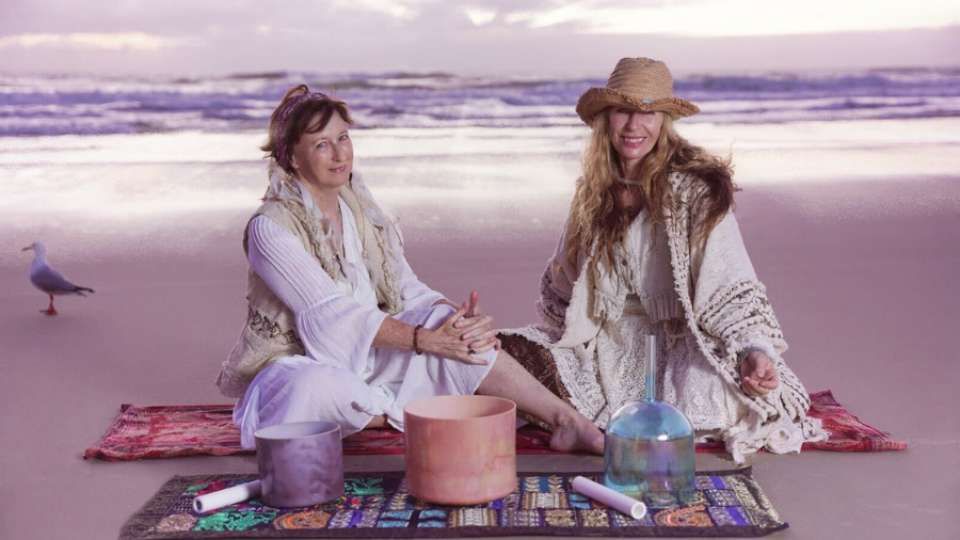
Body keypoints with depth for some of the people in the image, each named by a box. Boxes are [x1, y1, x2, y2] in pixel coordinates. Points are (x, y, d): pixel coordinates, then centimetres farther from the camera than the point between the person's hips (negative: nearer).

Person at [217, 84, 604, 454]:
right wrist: (427, 340, -31)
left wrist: (454, 316, -21)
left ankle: (567, 421, -20)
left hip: (364, 358, 6)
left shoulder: (363, 212, 6)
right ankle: (410, 413, -17)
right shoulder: (271, 228, -16)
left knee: (463, 335, -18)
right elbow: (332, 315, -24)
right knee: (313, 389, -42)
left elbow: (409, 290, 2)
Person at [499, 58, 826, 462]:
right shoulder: (595, 191, 6)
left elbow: (729, 288, -16)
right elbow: (563, 285, 17)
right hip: (607, 349, 4)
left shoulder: (695, 190, -12)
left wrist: (755, 349, -33)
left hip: (677, 345, -4)